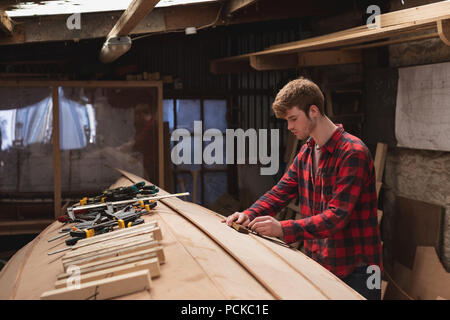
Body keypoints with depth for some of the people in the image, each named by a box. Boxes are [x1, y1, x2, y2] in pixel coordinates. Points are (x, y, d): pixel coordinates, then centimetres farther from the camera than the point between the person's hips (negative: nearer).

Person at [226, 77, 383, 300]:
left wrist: (283, 229, -34)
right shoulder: (306, 152, 9)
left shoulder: (353, 153, -20)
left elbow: (337, 216, -26)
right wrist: (250, 215, -10)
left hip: (354, 270, -7)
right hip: (315, 262, 7)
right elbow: (281, 191, 8)